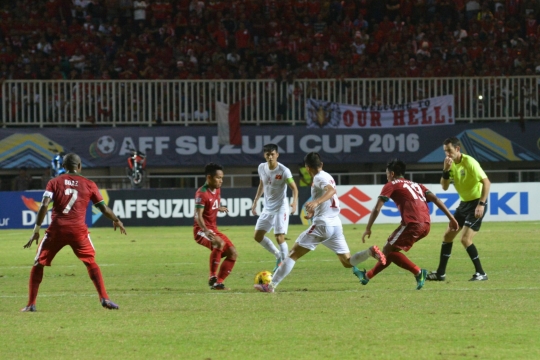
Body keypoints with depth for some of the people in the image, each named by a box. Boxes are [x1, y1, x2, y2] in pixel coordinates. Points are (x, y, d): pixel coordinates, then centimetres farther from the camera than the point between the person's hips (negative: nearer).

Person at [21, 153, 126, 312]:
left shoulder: (55, 182, 8)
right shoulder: (89, 184, 10)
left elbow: (44, 205, -4)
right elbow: (104, 208, 11)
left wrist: (36, 230, -4)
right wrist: (116, 221, 28)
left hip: (57, 229, 0)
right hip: (78, 230, 0)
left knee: (38, 264, 12)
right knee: (91, 263, 14)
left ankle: (31, 304, 7)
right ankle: (104, 298, 0)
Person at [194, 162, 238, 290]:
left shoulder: (217, 190, 8)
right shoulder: (202, 193, -18)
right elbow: (198, 215, -27)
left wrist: (220, 209, 47)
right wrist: (206, 231, -42)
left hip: (213, 230, 9)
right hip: (201, 230, -9)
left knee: (233, 253, 3)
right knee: (220, 243, -36)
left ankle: (218, 283, 8)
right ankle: (212, 277, -28)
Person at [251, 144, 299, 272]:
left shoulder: (284, 171, -18)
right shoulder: (262, 168, -1)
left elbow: (294, 188, -16)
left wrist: (294, 202, -34)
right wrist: (255, 202, 17)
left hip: (280, 208, -7)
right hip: (267, 208, 7)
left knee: (279, 238, -14)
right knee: (257, 236, 8)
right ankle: (278, 256, 25)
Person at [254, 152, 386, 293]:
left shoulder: (319, 178, -6)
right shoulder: (328, 177, 20)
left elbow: (331, 190, -26)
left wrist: (316, 202, -40)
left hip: (322, 224, -8)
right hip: (336, 225, 8)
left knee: (294, 253, -3)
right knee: (348, 262, 8)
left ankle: (271, 285, -7)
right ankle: (371, 251, -17)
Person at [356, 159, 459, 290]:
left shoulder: (391, 185, 10)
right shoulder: (416, 185, 28)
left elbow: (377, 209, 3)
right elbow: (435, 199, 16)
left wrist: (368, 229, 10)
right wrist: (451, 218, 13)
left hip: (412, 224, -8)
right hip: (426, 225, 8)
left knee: (388, 250, 0)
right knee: (391, 249, 20)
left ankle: (418, 272, -13)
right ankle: (368, 275, 30)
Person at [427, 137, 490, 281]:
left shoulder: (469, 162, -20)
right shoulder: (451, 164, 3)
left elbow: (486, 182, -22)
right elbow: (444, 187, 4)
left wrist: (481, 204, -27)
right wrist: (446, 170, -13)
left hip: (476, 203, -9)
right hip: (464, 203, 9)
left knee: (465, 239, -16)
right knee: (448, 236, 10)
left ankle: (481, 273, -6)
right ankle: (440, 273, 18)